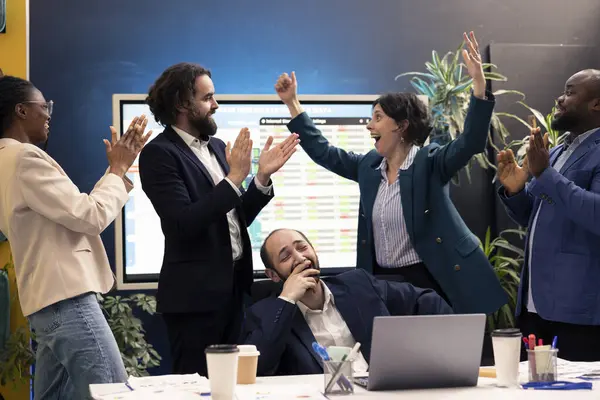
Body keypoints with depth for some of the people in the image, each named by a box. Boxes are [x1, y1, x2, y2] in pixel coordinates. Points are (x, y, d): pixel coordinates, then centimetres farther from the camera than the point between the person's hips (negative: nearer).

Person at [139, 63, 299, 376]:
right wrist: (234, 178, -21)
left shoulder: (217, 147, 13)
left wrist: (262, 177, 0)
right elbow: (185, 224, -21)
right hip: (195, 293, -8)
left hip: (232, 286, 8)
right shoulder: (159, 153, -11)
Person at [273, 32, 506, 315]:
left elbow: (470, 141, -25)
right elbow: (322, 151, 16)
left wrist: (479, 84, -38)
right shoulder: (368, 166, 7)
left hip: (429, 281, -6)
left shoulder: (430, 162, -10)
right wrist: (292, 103, 14)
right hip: (381, 282, 6)